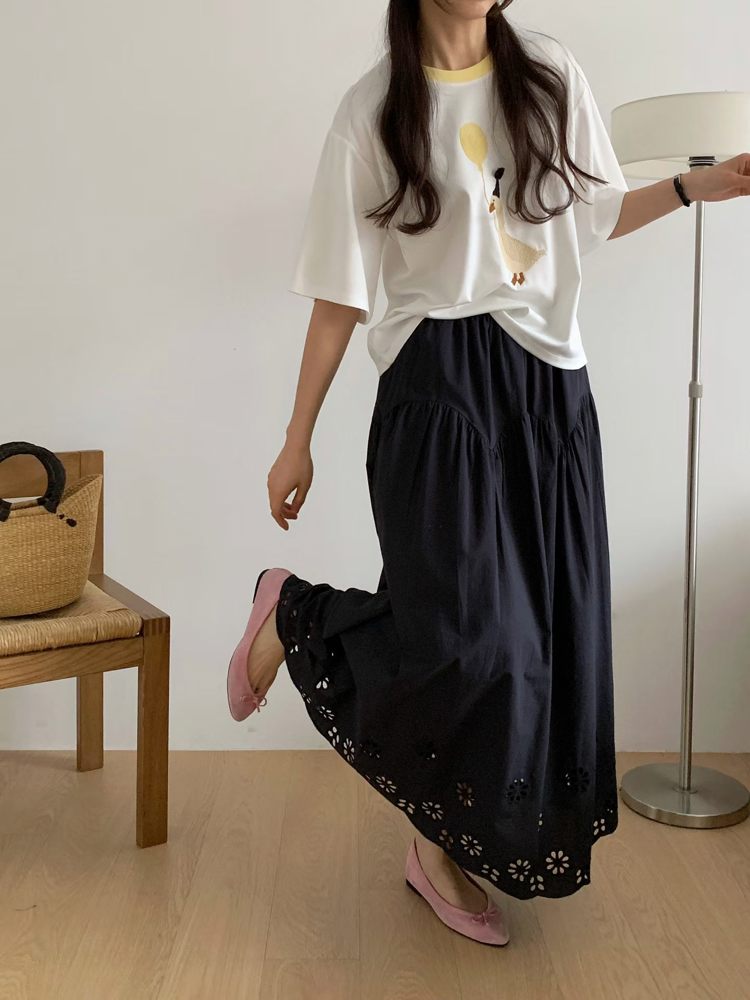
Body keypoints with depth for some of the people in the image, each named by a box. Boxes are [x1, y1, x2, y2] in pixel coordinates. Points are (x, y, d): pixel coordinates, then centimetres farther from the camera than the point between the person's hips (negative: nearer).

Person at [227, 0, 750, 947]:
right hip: (440, 385, -5)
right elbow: (341, 293, -1)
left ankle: (442, 848, 22)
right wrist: (297, 440, 0)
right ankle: (293, 613, 14)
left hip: (550, 385, 5)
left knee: (549, 633, 4)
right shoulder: (377, 107, -1)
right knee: (469, 637, -16)